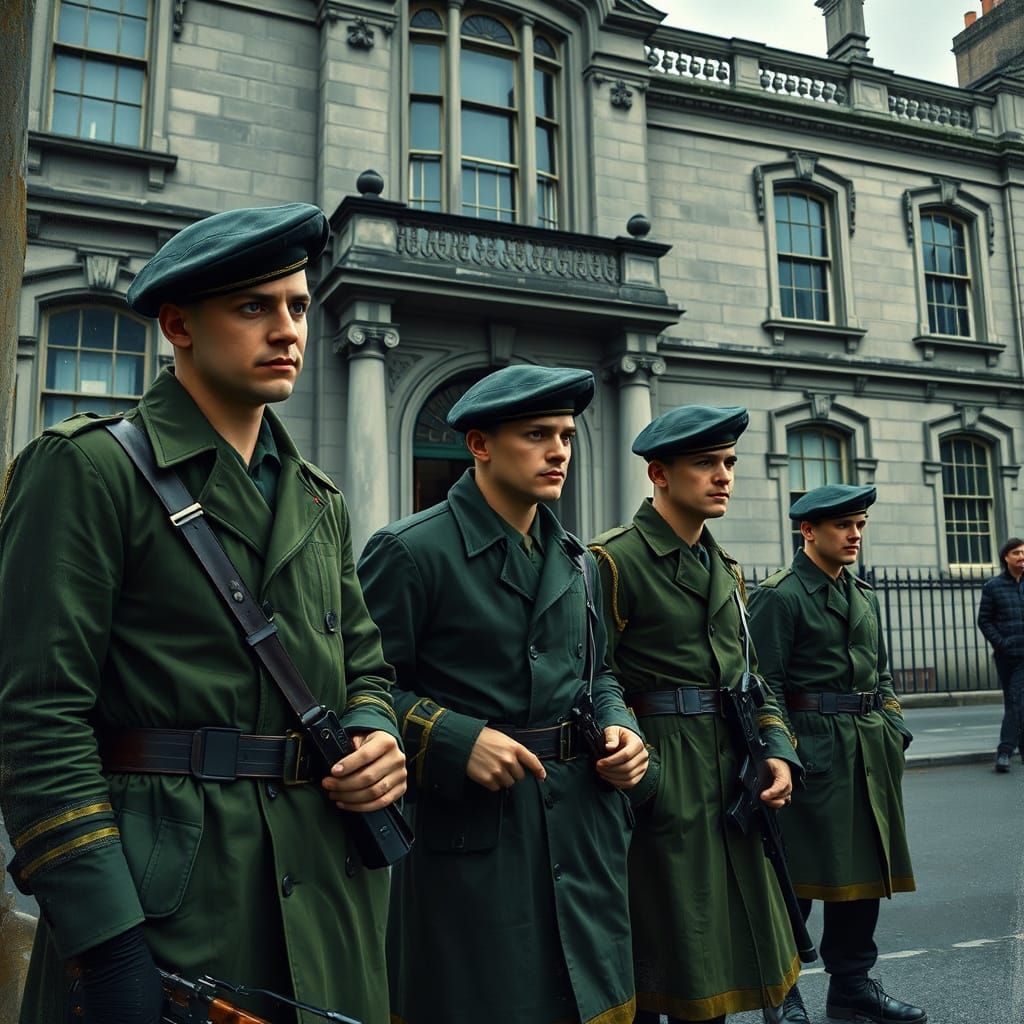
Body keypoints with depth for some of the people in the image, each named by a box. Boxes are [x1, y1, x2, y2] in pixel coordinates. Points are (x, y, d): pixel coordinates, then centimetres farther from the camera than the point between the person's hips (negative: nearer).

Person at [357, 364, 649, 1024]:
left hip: (583, 817, 6)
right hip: (473, 829, -6)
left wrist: (620, 728, 1)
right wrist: (458, 741, -22)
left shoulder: (573, 558, 10)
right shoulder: (412, 551, -11)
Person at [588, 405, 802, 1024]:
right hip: (661, 781, -7)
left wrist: (778, 752, 4)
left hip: (732, 778, 8)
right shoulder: (615, 561, -10)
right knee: (666, 948, 3)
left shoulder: (725, 568, 14)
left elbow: (747, 673, 17)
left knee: (720, 943, 18)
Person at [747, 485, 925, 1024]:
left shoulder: (863, 594, 15)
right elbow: (766, 685, -13)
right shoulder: (778, 596, -10)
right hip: (814, 749, -8)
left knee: (865, 868, 13)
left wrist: (893, 730, 10)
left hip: (870, 750, 8)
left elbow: (882, 672, 20)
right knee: (799, 876, 0)